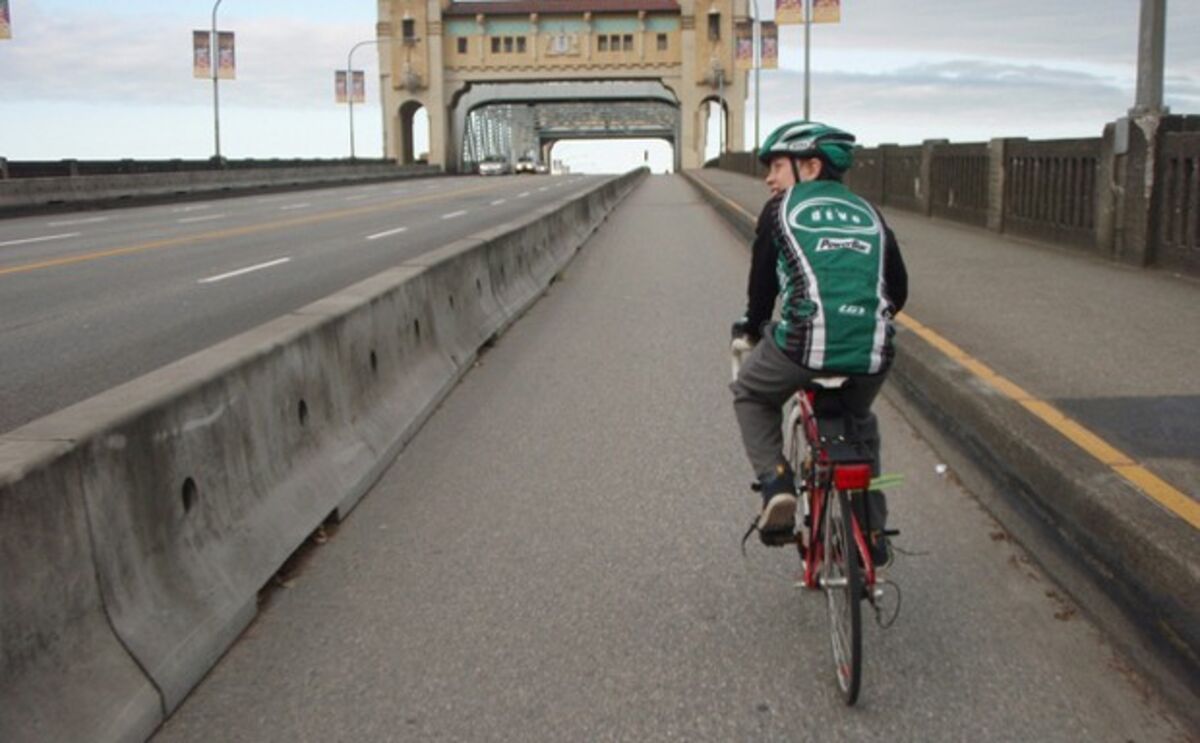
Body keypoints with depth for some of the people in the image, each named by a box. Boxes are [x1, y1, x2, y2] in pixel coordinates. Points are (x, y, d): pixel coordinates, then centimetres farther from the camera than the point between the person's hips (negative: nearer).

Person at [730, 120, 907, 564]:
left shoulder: (781, 209, 12)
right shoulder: (869, 214, 23)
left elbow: (763, 281, 18)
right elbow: (898, 289, 26)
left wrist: (752, 327, 36)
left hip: (805, 343, -4)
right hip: (873, 352, 4)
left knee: (751, 395, 28)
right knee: (859, 424, 34)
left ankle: (775, 480, 5)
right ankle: (874, 535, 34)